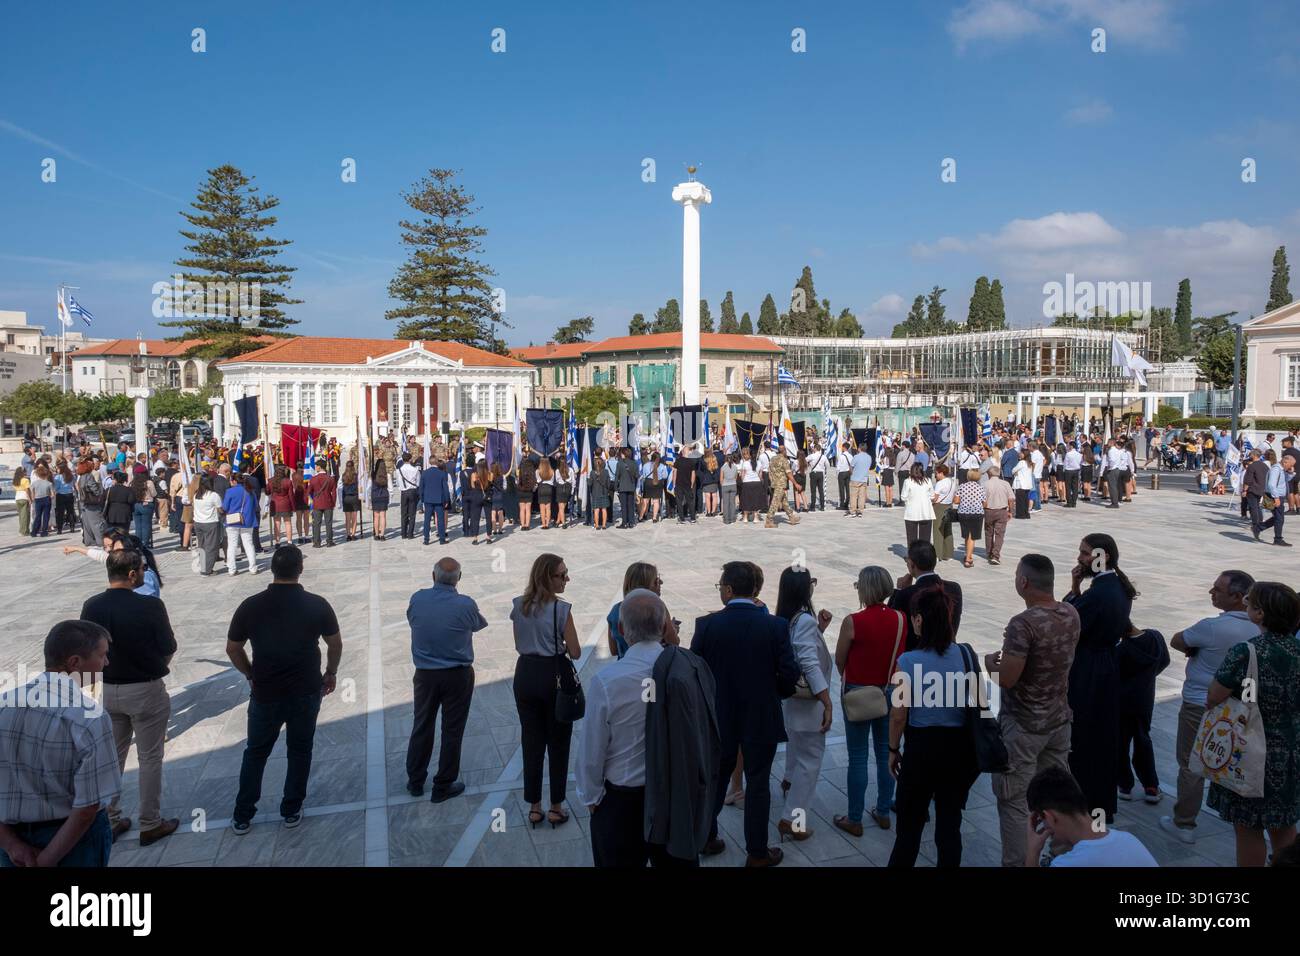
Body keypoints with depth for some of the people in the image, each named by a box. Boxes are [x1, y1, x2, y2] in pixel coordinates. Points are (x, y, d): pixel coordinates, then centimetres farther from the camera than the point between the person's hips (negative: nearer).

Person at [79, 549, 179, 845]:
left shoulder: (91, 607, -6)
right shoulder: (150, 606, -20)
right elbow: (169, 648, -10)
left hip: (105, 690, 5)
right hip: (145, 691, -5)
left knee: (110, 757, 18)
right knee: (150, 758, 9)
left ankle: (108, 821, 28)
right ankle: (150, 824, 18)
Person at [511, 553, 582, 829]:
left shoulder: (519, 606, -1)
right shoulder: (561, 609, -17)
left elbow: (519, 644, 9)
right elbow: (575, 653, -12)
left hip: (525, 675, 5)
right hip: (554, 676, -4)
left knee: (531, 741, 13)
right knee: (558, 743, 10)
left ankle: (534, 807, 21)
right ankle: (556, 808, 18)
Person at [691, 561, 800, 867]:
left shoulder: (706, 625, -14)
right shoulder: (776, 626, -14)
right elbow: (789, 673, -13)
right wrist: (774, 694, 8)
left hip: (719, 716, 1)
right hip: (761, 718, -1)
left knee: (715, 779, 20)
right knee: (757, 785, 12)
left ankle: (706, 839, 34)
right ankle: (757, 853, 22)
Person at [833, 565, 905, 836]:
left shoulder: (853, 622, -19)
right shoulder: (900, 619, -7)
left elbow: (839, 661, -7)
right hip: (891, 692, 4)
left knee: (858, 757, 5)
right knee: (886, 753, 16)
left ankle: (854, 820, 14)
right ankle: (883, 813, 27)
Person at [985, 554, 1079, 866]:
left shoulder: (1023, 623, -25)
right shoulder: (1071, 615, -1)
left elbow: (1007, 679, -24)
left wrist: (990, 662, -4)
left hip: (1022, 726, -7)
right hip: (1059, 720, 7)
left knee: (1014, 802, 5)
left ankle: (1016, 863, 12)